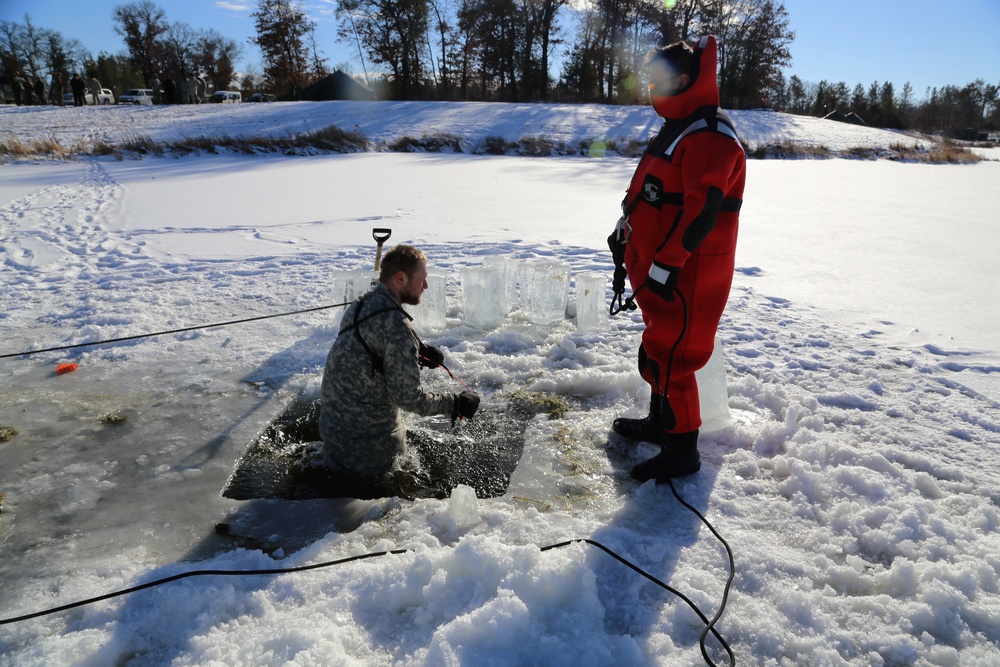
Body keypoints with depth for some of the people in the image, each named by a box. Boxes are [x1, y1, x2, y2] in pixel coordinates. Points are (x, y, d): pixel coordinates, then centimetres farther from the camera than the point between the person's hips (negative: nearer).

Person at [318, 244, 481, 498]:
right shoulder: (396, 324, -25)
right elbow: (407, 396, -23)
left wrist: (415, 351, 6)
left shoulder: (358, 306, 3)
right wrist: (455, 403, -12)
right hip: (367, 437, -9)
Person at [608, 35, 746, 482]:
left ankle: (681, 451, 8)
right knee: (657, 347, 20)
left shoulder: (710, 136, -18)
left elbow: (701, 210, -26)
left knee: (669, 355, -6)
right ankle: (660, 421, 37)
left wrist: (664, 265, -27)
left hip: (687, 275, -10)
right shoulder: (676, 128, 17)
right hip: (658, 266, 11)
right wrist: (626, 232, 22)